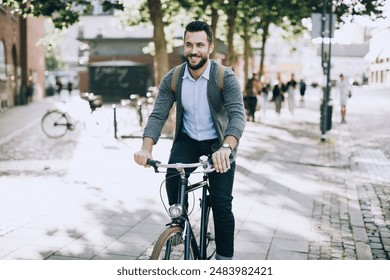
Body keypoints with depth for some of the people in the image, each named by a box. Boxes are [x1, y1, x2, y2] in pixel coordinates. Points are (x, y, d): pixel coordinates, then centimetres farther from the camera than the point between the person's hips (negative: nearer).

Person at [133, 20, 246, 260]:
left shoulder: (226, 77, -19)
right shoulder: (172, 79, -9)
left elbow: (238, 115, -30)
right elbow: (158, 115, -13)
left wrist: (226, 147, -49)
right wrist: (146, 148, -32)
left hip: (218, 144, -2)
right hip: (187, 140, 2)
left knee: (222, 203, -10)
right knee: (172, 179, -25)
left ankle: (224, 258, 7)